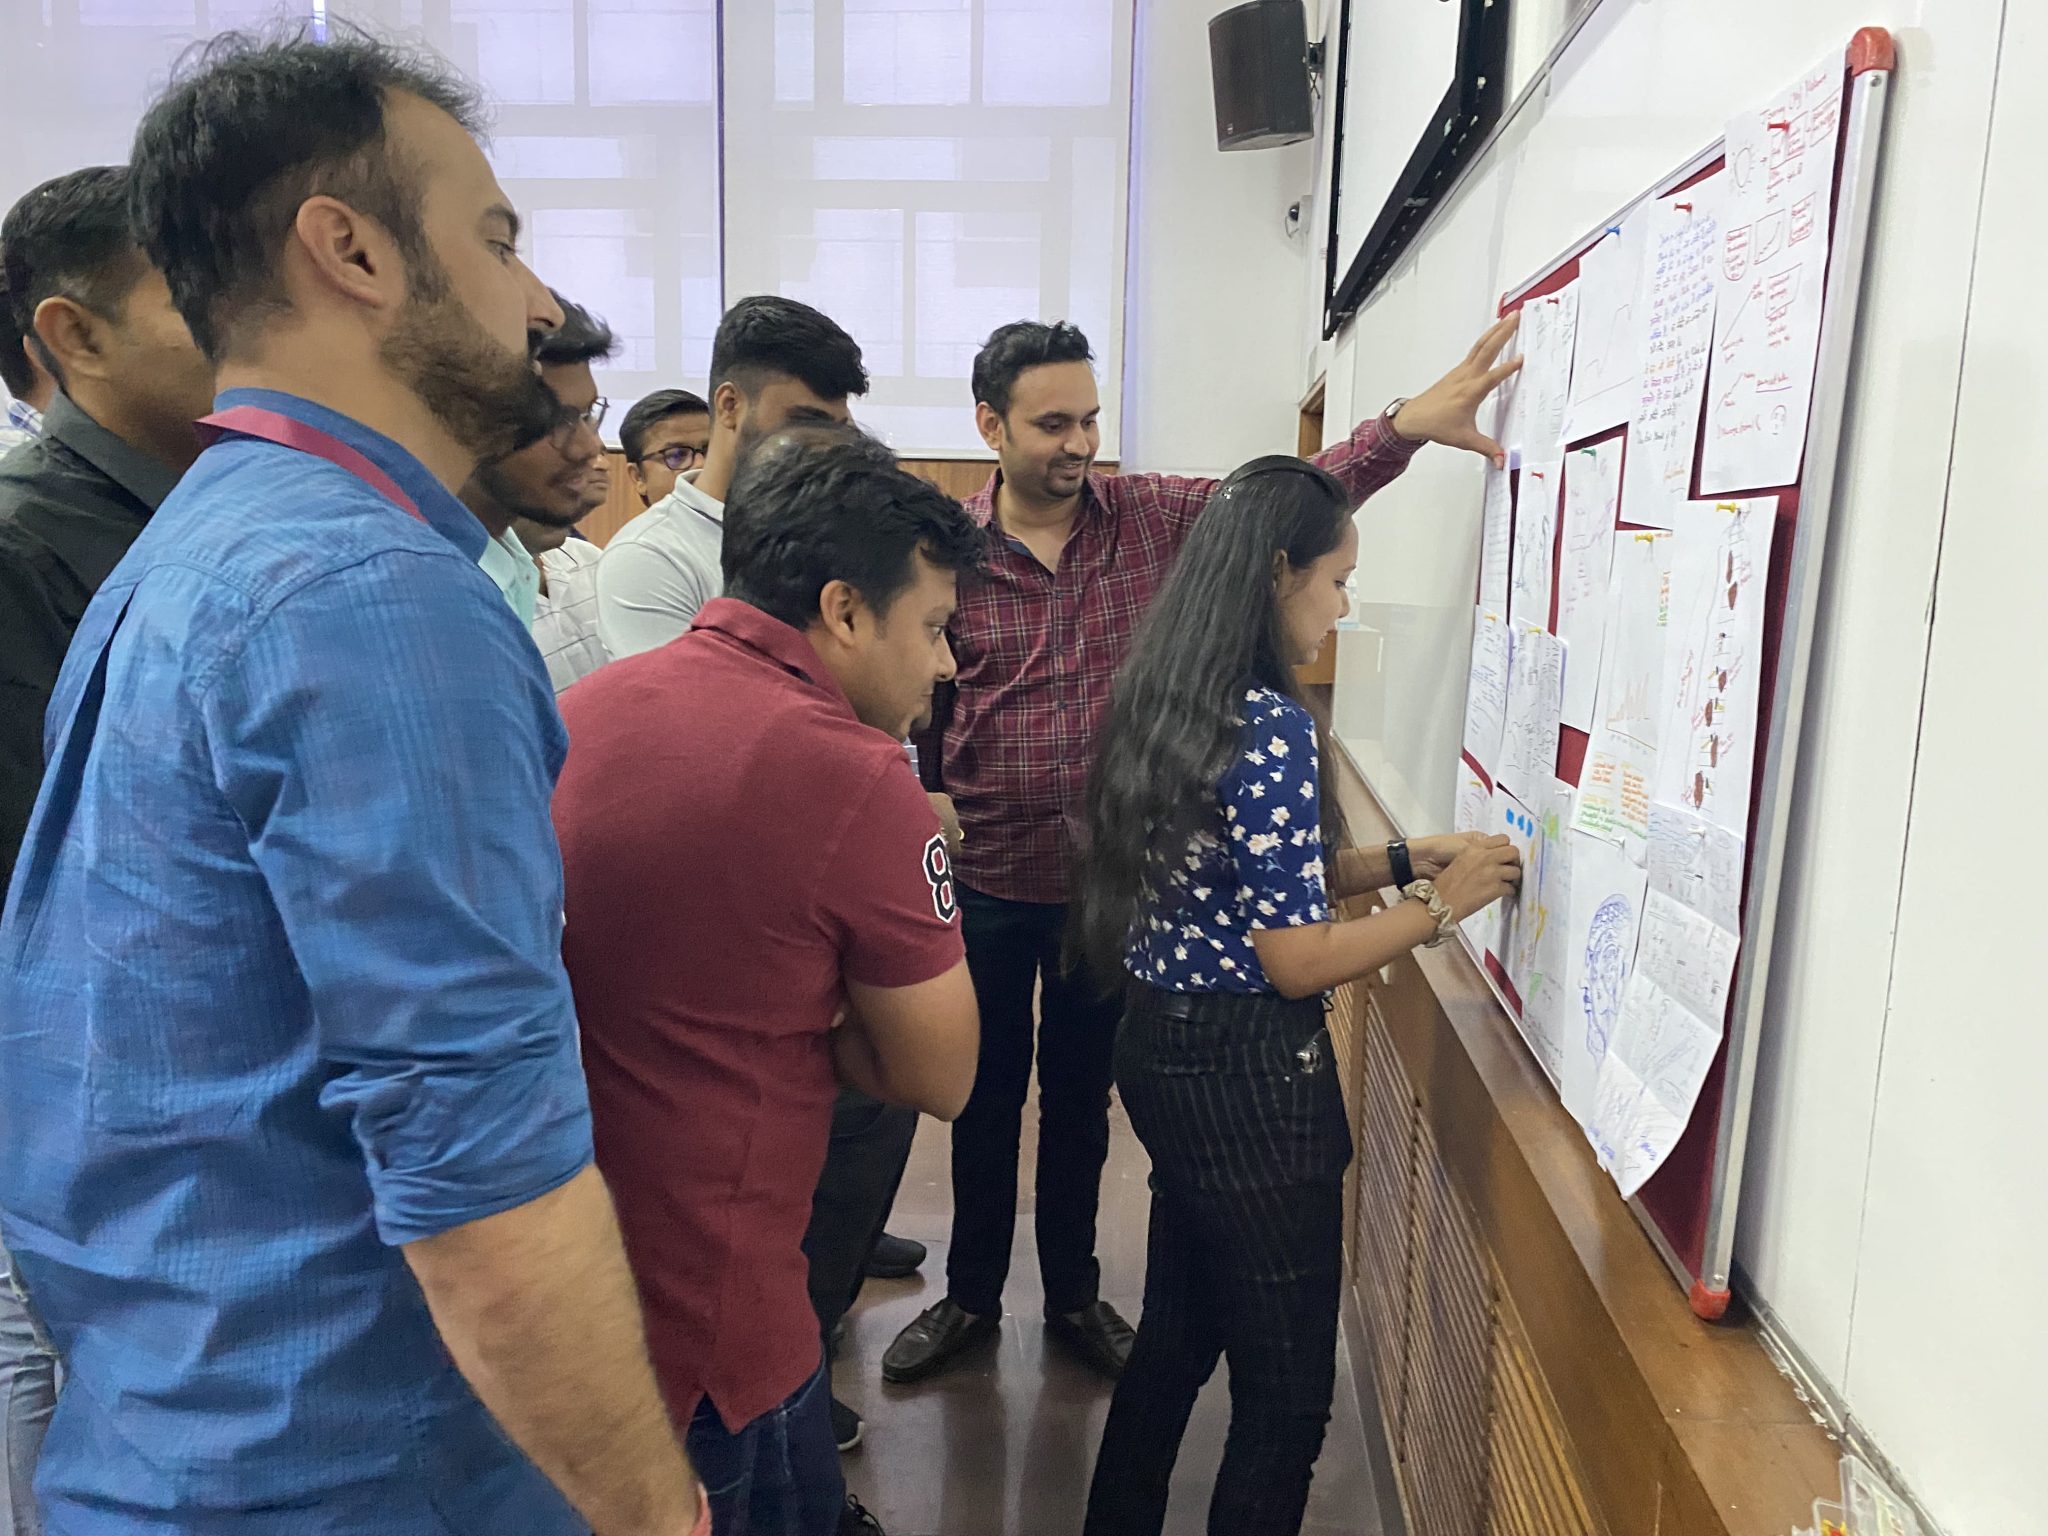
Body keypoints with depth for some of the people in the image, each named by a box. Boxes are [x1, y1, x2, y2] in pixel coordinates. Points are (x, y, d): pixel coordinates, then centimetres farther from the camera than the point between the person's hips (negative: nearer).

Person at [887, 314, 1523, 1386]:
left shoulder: (1153, 516, -5)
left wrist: (1404, 426, -27)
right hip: (985, 885, -1)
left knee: (1081, 1096, 19)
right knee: (987, 1096, 16)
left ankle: (1074, 1294, 40)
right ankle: (970, 1295, 39)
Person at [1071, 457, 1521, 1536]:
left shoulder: (1166, 698, 6)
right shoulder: (1271, 725, -21)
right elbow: (1297, 959, -20)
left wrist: (1400, 859, 12)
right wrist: (1441, 904, -7)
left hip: (1162, 1045, 9)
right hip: (1249, 1078, -9)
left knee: (1178, 1330, 25)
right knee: (1287, 1390, 9)